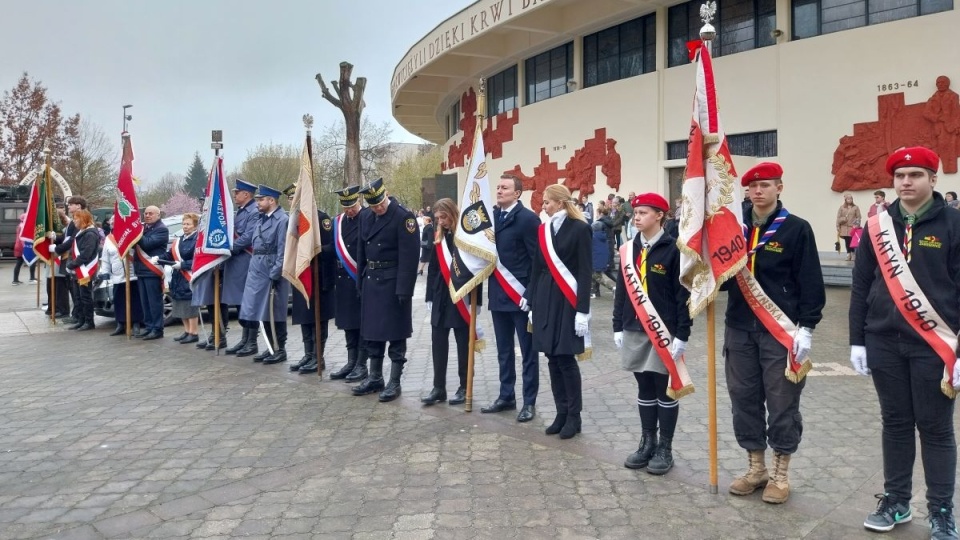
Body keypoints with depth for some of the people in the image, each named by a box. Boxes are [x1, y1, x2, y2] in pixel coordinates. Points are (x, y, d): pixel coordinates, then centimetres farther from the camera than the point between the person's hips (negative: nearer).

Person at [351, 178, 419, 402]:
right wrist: (361, 282, 13)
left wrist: (404, 289, -20)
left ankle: (394, 382, 9)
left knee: (395, 334, 1)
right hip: (371, 282, 7)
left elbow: (409, 256, -17)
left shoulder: (403, 217, -12)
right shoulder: (367, 219, 10)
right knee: (372, 332, 13)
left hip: (393, 284, -7)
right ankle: (375, 378, 25)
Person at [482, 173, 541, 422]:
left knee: (528, 351, 5)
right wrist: (491, 288, 4)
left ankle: (529, 402, 14)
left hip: (521, 296, -6)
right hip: (498, 294, 6)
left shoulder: (528, 218, -10)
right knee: (504, 351, 15)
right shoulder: (491, 216, 8)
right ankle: (506, 396, 27)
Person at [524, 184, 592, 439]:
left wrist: (582, 310, -15)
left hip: (568, 301, -6)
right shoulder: (543, 229, 10)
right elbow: (537, 268, 12)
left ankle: (574, 415, 10)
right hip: (545, 299, 6)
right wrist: (532, 303, 10)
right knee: (553, 358, 7)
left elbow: (585, 272, -10)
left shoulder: (580, 229, -7)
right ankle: (561, 412, 18)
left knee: (566, 357, -4)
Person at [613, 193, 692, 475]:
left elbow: (684, 294, -11)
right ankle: (647, 443, 25)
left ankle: (665, 448, 17)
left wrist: (681, 335, -14)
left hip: (664, 332, -5)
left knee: (664, 390, 6)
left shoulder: (673, 250, -10)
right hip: (634, 331, 5)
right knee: (644, 389, 13)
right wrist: (618, 327, 9)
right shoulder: (629, 250, 7)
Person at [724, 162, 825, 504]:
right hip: (739, 329, 4)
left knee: (782, 403, 4)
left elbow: (811, 283, -6)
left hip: (782, 331, -4)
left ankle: (781, 473, 19)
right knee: (744, 399, 9)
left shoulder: (796, 229, -4)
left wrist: (805, 328, -12)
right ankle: (756, 468, 24)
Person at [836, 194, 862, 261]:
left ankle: (853, 255, 0)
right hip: (844, 228, 1)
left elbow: (858, 217, 3)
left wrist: (857, 225, -9)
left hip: (853, 228, -1)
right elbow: (838, 218, 7)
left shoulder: (856, 207, 6)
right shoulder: (841, 207, 8)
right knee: (847, 242, 2)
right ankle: (848, 255, 7)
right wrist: (838, 228, 3)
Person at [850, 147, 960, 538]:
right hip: (884, 343, 3)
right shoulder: (878, 226, 5)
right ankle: (895, 501, 25)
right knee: (895, 423, 13)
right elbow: (861, 286, 8)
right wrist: (857, 340, 5)